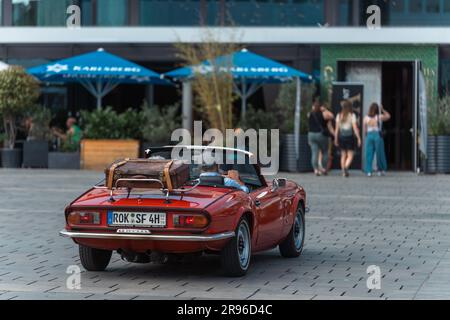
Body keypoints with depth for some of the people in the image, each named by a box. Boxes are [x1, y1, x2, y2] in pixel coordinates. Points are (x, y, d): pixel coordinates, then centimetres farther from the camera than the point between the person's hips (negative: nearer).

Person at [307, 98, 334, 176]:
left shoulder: (310, 114, 4)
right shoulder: (323, 114, -7)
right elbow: (332, 116, 7)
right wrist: (325, 110, 7)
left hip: (311, 134, 3)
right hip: (321, 134, -3)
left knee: (314, 153, 0)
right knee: (324, 152, 12)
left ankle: (316, 169, -10)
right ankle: (324, 169, 11)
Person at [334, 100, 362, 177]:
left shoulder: (339, 115, 4)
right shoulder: (352, 115, -6)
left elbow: (337, 128, 4)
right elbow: (355, 128, -10)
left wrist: (336, 139, 10)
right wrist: (359, 138, -6)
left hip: (341, 136, 4)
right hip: (349, 136, -4)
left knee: (343, 155, 11)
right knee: (350, 155, 1)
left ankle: (343, 171, 9)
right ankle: (346, 167, -23)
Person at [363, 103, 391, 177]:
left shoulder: (366, 118, 0)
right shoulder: (380, 117, -4)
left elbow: (364, 130, 4)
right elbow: (388, 116, 15)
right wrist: (383, 110, 18)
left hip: (369, 135, 1)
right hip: (378, 135, -1)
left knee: (369, 154, 3)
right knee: (380, 154, 9)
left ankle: (368, 171, -3)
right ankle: (381, 170, 17)